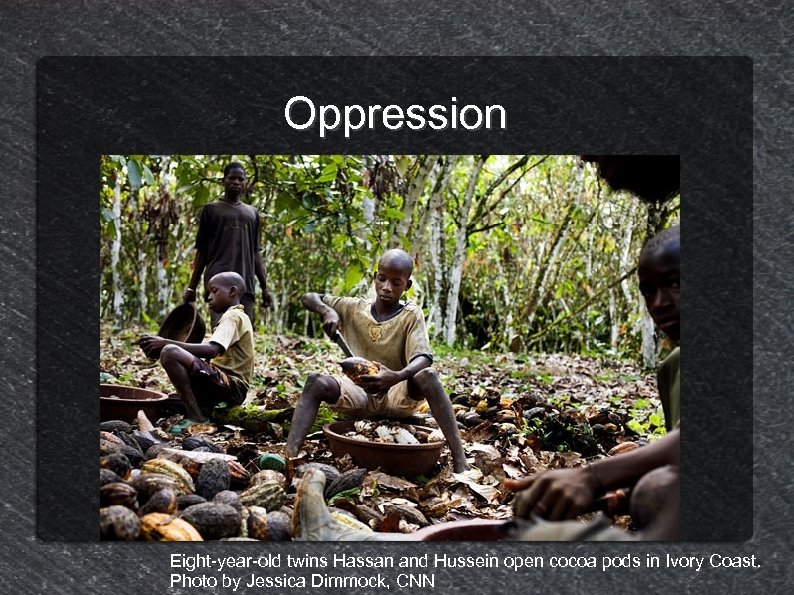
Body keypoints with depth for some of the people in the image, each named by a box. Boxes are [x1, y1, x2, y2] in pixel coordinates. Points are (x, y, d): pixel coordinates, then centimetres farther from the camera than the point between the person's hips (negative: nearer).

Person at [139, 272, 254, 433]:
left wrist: (166, 343, -22)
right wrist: (165, 345, 8)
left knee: (170, 353, -25)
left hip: (231, 386, -11)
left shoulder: (233, 316, -9)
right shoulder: (236, 316, 23)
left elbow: (211, 350, -25)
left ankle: (196, 418, -22)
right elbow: (209, 353, 18)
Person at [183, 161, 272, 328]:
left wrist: (264, 287, 15)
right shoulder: (211, 210, 10)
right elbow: (201, 252, 10)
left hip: (245, 284, 4)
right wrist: (191, 287, 6)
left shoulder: (252, 213, 21)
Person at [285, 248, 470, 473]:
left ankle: (460, 461, -40)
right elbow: (309, 298, 10)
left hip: (397, 396, -3)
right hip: (359, 395, 3)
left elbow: (423, 359, -20)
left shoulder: (411, 315, -5)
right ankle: (290, 456, -39)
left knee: (427, 376, -34)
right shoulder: (354, 308, 4)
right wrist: (327, 311, -14)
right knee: (316, 381, -25)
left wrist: (397, 376, -43)